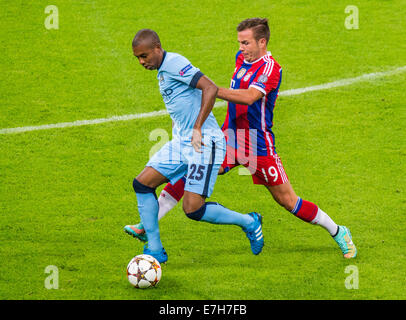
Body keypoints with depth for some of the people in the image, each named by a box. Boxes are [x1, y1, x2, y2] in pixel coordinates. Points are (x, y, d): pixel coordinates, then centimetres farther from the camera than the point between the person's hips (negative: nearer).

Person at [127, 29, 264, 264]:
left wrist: (198, 129, -23)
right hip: (181, 142, 10)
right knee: (142, 184, 1)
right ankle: (155, 249, 6)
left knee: (193, 209, -13)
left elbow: (210, 88, -24)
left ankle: (248, 222, 9)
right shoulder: (163, 70, 16)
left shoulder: (174, 63, -14)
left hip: (204, 142, -10)